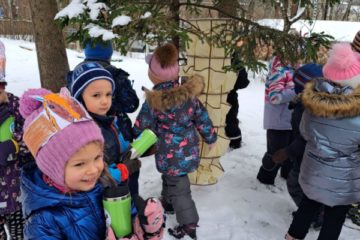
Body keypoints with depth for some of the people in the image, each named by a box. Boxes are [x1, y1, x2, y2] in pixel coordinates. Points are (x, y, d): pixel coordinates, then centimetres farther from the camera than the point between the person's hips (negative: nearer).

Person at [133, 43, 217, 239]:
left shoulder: (153, 102, -21)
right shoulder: (189, 94, -9)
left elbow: (141, 128, -11)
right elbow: (202, 118, 1)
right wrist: (210, 137, 16)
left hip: (170, 154, -6)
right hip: (189, 150, 6)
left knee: (177, 186, 9)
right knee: (170, 177, 29)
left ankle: (189, 223, 15)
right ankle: (167, 202, 50)